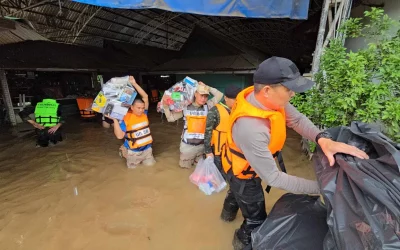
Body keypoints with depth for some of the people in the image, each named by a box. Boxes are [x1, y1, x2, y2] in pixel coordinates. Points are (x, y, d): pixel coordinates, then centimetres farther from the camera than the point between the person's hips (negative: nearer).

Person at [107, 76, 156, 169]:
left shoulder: (144, 114, -6)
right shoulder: (126, 118, -18)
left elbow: (145, 96, -12)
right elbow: (119, 135, -23)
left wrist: (134, 83, -16)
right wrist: (115, 120, -29)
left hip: (147, 148, 3)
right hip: (133, 151, -3)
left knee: (150, 163, 9)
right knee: (132, 166, 17)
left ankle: (143, 159, 39)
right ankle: (124, 153, 42)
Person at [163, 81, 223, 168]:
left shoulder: (207, 106, -5)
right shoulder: (185, 107, -8)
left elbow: (220, 95, -9)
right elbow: (171, 118, -4)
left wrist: (207, 87, -11)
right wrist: (165, 106, -19)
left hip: (202, 144, 1)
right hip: (188, 145, -1)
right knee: (185, 166, 18)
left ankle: (198, 159, 55)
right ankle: (192, 159, 47)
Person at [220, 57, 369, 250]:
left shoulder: (266, 98, -23)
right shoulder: (251, 129, -46)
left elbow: (297, 119, -13)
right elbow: (272, 177, -35)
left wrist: (323, 139, -31)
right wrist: (321, 187, -30)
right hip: (243, 173, -8)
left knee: (238, 190, 37)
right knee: (256, 220, 15)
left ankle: (229, 210, 72)